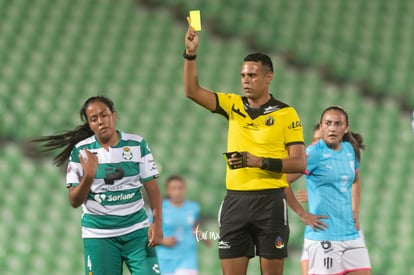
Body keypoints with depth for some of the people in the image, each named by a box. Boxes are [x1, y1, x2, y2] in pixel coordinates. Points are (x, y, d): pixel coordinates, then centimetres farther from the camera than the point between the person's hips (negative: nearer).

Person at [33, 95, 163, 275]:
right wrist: (88, 176, -19)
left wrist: (157, 222, -8)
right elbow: (74, 202, -2)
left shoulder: (137, 145, 0)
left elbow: (152, 188, 4)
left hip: (137, 231, 1)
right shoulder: (80, 151, -3)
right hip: (98, 234, -1)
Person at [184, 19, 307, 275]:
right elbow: (192, 91, 0)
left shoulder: (286, 114, -1)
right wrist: (191, 53, -12)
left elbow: (300, 163, -6)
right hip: (235, 199, 4)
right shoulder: (233, 105, 10)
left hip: (270, 200, -4)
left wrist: (260, 161, -17)